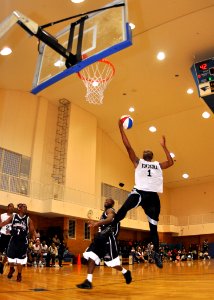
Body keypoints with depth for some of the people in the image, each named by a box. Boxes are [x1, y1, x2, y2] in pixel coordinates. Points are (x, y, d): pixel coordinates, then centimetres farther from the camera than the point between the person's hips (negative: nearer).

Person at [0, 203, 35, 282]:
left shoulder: (28, 219, -3)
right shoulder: (13, 217, -1)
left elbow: (32, 231, 0)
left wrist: (35, 238, -12)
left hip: (23, 241, -1)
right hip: (13, 239, 1)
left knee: (20, 259, 3)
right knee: (10, 256, 7)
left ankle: (19, 274, 22)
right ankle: (11, 269, 38)